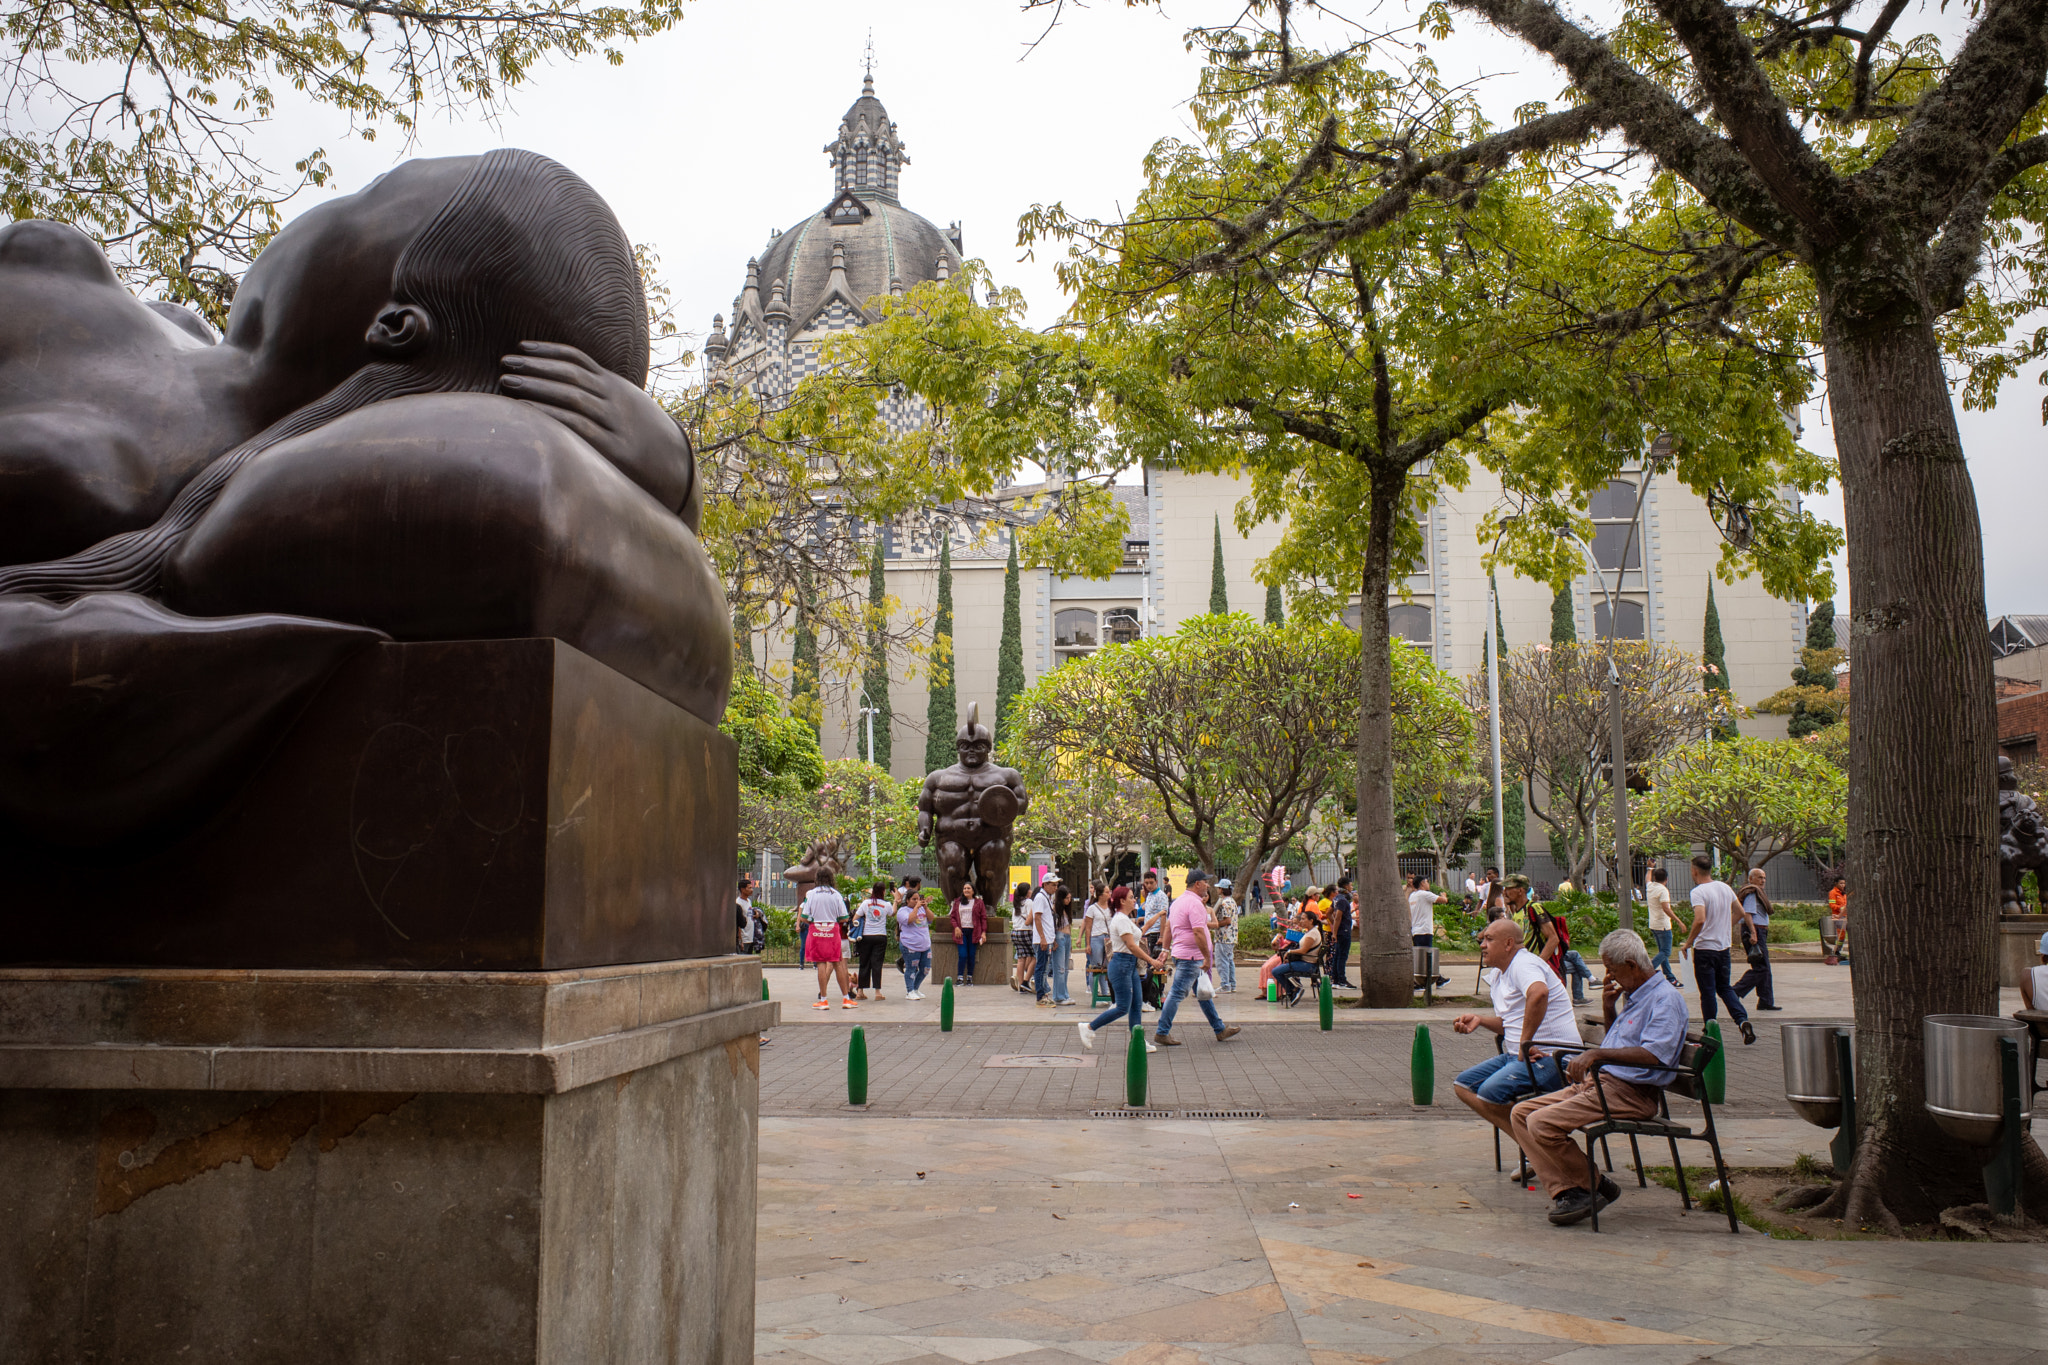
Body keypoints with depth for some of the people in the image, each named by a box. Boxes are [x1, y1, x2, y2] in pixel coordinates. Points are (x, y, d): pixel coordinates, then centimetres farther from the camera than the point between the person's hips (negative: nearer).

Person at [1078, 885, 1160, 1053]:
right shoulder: (1121, 920, -16)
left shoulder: (1124, 919, 15)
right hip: (1121, 964, -10)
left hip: (1130, 965, 10)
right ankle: (1088, 1027, 2)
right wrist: (1151, 961, -16)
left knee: (1137, 1005, 7)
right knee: (1123, 1008, -7)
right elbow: (1131, 946, -20)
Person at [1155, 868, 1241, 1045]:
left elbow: (1168, 926, 19)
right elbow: (1198, 932, -24)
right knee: (1176, 994, -7)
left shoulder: (1178, 901, 15)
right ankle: (1162, 1033, -4)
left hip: (1181, 953, 11)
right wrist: (1207, 957, -20)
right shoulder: (1195, 903, -18)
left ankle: (1220, 1030, 23)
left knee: (1203, 994, 15)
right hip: (1191, 957, -11)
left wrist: (1166, 949, 22)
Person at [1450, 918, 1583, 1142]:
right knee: (1463, 1085, 3)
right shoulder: (1499, 974, 20)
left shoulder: (1524, 963, -12)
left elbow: (1539, 993, -36)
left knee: (1490, 1092, -29)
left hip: (1552, 1056, -11)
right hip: (1517, 1055, 11)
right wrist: (1479, 1020, 10)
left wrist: (1524, 1043, -30)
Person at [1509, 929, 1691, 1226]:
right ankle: (1565, 1191, -10)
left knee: (1543, 1123, -24)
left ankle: (1596, 1187, -5)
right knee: (1521, 1113, -3)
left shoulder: (1666, 999, -11)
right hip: (1598, 1082, 11)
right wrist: (1608, 1009, 16)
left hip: (1630, 1092, -11)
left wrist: (1598, 1054, -29)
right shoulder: (1637, 996, 21)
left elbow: (1654, 1054, -26)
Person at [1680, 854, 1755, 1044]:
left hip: (1704, 949, -7)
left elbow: (1700, 920, -28)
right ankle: (1742, 1020, -3)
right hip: (1724, 946, 7)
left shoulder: (1698, 892, -16)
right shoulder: (1725, 887, 6)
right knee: (1724, 987, 18)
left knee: (1708, 993, 2)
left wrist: (1688, 943, -18)